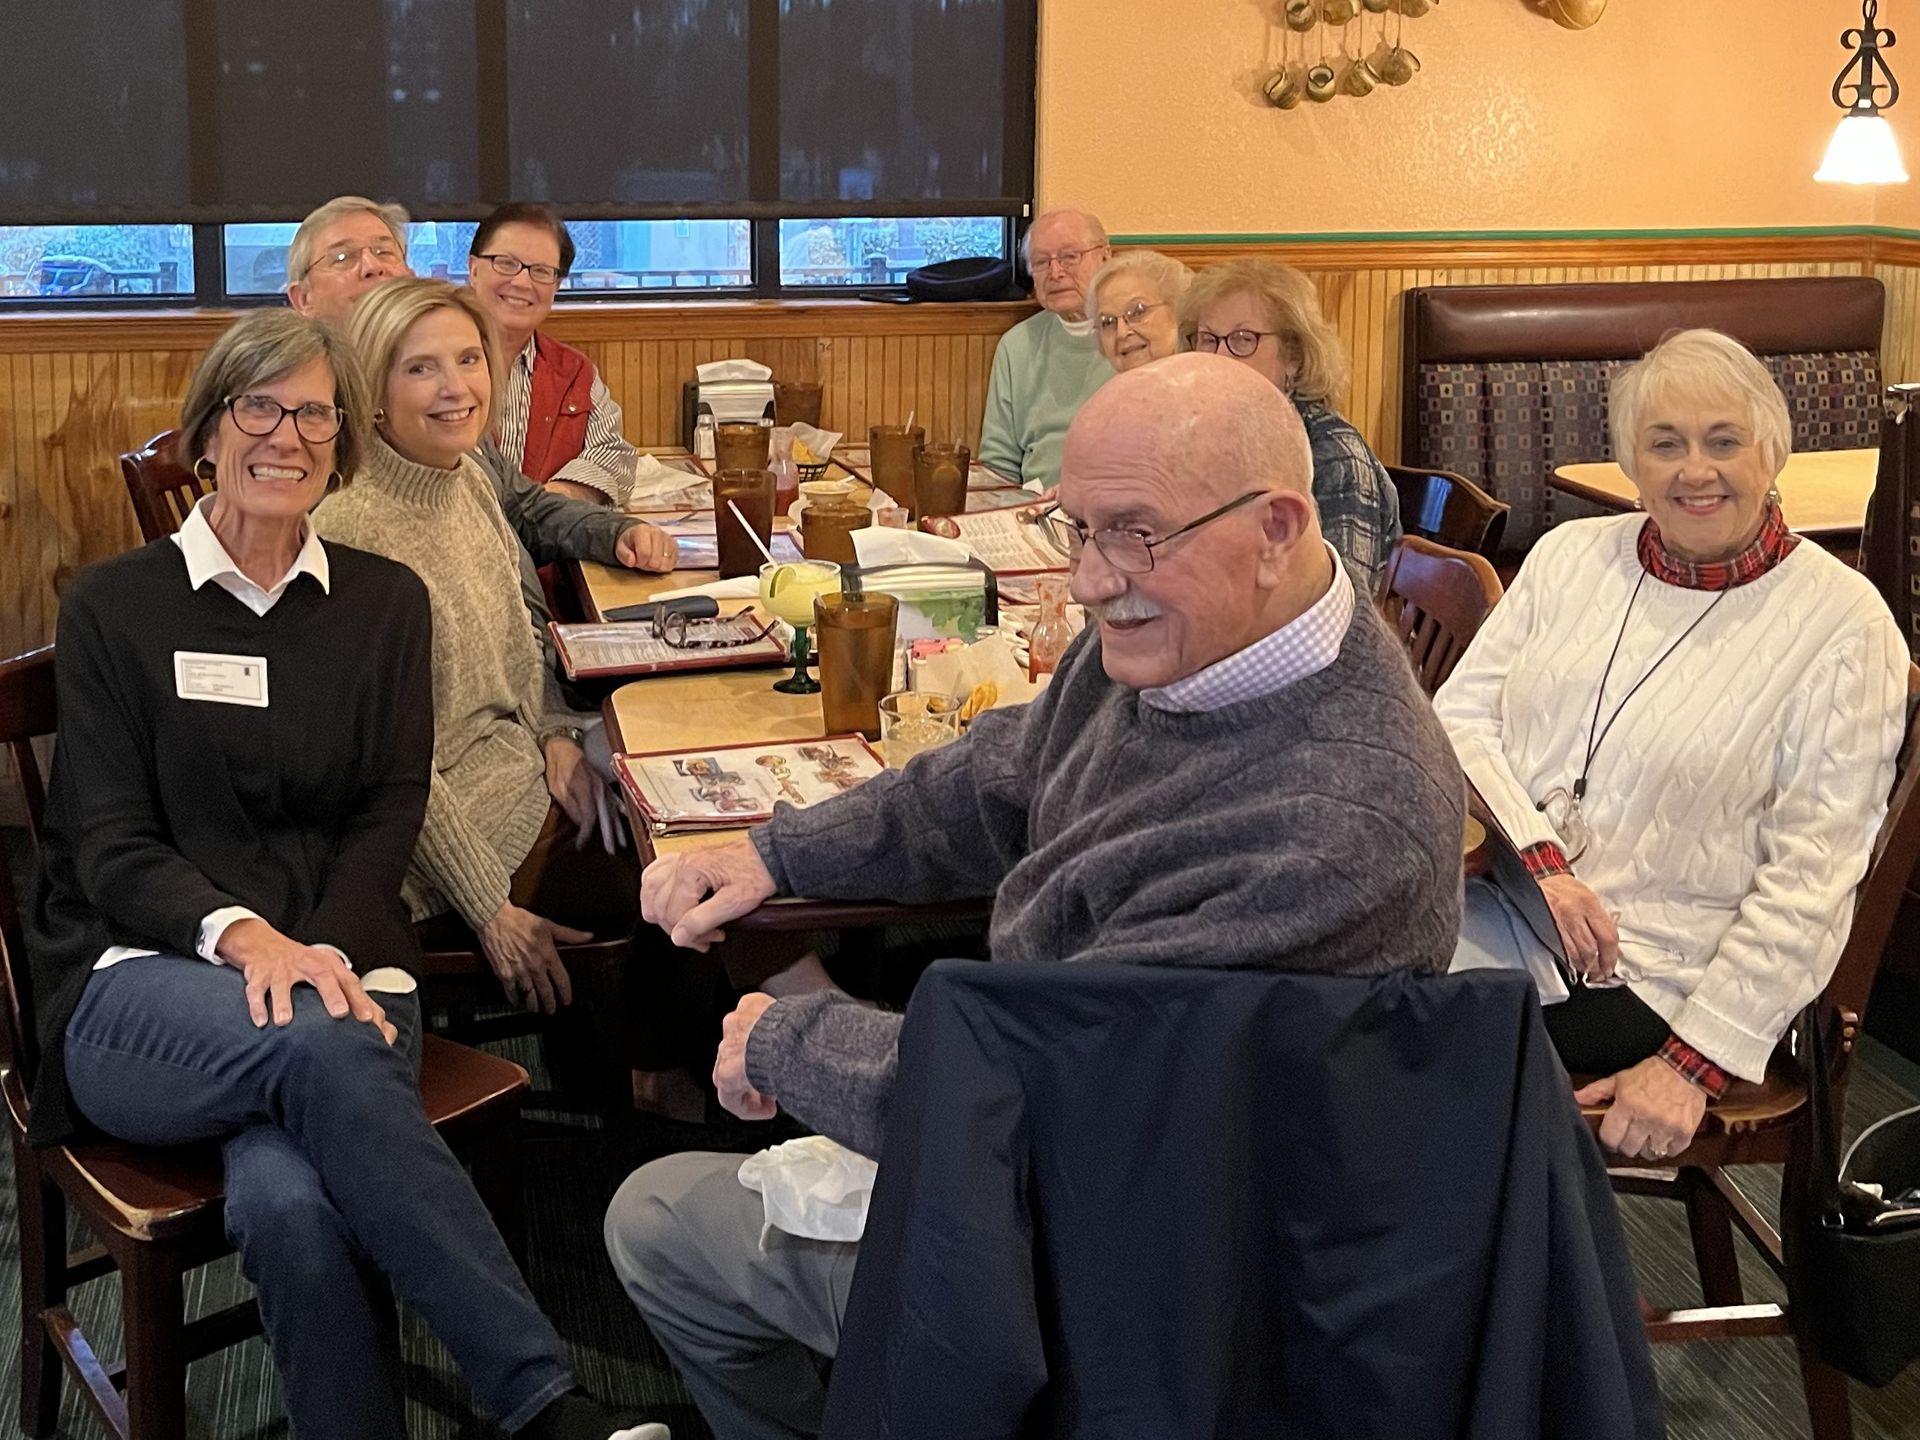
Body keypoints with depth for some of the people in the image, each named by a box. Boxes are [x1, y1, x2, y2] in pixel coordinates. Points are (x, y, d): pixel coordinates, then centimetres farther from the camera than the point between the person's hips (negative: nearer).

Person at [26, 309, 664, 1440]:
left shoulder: (386, 603, 16)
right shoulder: (116, 608, 10)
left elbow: (391, 816, 9)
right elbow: (108, 845, 1)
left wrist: (317, 953, -12)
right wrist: (244, 934, -20)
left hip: (340, 968, 2)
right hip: (144, 987, -1)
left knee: (291, 1202, -35)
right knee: (320, 1047, -38)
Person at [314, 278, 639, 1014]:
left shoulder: (470, 479, 2)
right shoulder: (351, 531, -23)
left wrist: (556, 735, -1)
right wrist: (492, 913, -19)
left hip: (528, 780, 8)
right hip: (459, 829, -8)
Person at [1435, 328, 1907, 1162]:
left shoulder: (1843, 624, -5)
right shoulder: (1572, 554, 10)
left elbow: (1811, 874, -9)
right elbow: (1458, 718, 5)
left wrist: (1695, 1065, -16)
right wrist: (1536, 860, -14)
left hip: (1648, 971, -5)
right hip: (1498, 898, 5)